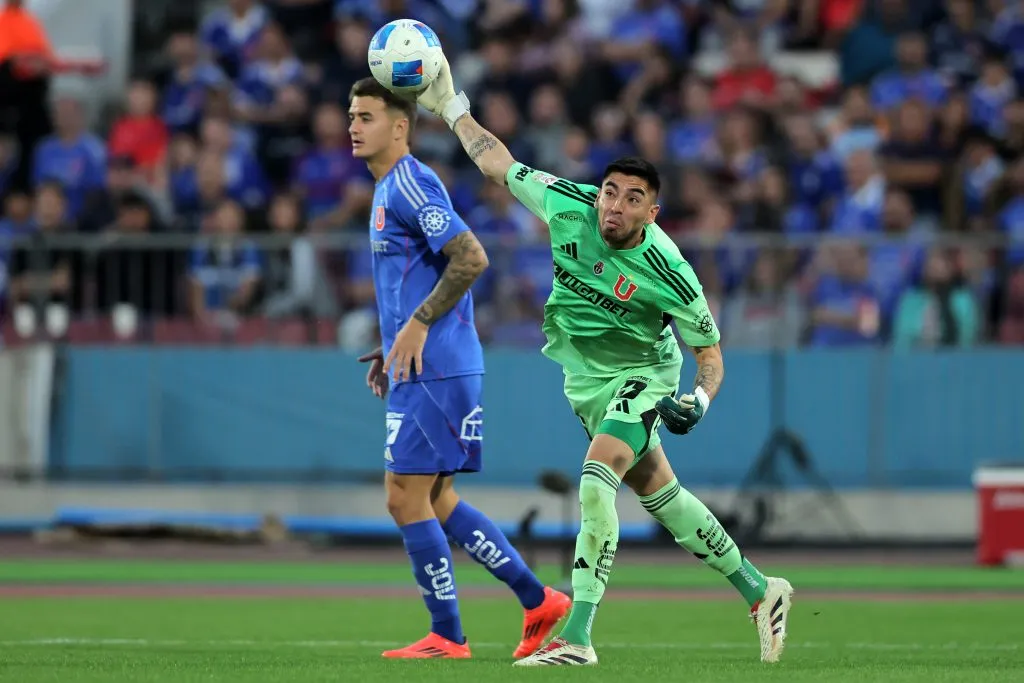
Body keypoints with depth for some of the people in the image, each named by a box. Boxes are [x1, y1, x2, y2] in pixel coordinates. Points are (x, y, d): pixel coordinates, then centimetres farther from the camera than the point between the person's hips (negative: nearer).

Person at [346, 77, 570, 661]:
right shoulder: (391, 189, 18)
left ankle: (447, 636, -1)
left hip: (434, 371, -10)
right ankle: (540, 603, 17)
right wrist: (394, 349, 18)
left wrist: (417, 325, -19)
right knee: (434, 502, 13)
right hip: (427, 368, 10)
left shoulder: (409, 184, -12)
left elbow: (471, 258, -22)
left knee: (405, 498, -7)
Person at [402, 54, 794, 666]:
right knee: (658, 492, 13)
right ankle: (760, 591, 29)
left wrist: (699, 399, -32)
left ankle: (578, 635, -29)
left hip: (642, 375, -6)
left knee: (597, 479, -26)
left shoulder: (670, 274, -26)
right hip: (584, 379, 6)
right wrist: (453, 107, 0)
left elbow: (710, 353, -13)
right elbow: (499, 163, -1)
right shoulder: (567, 204, -17)